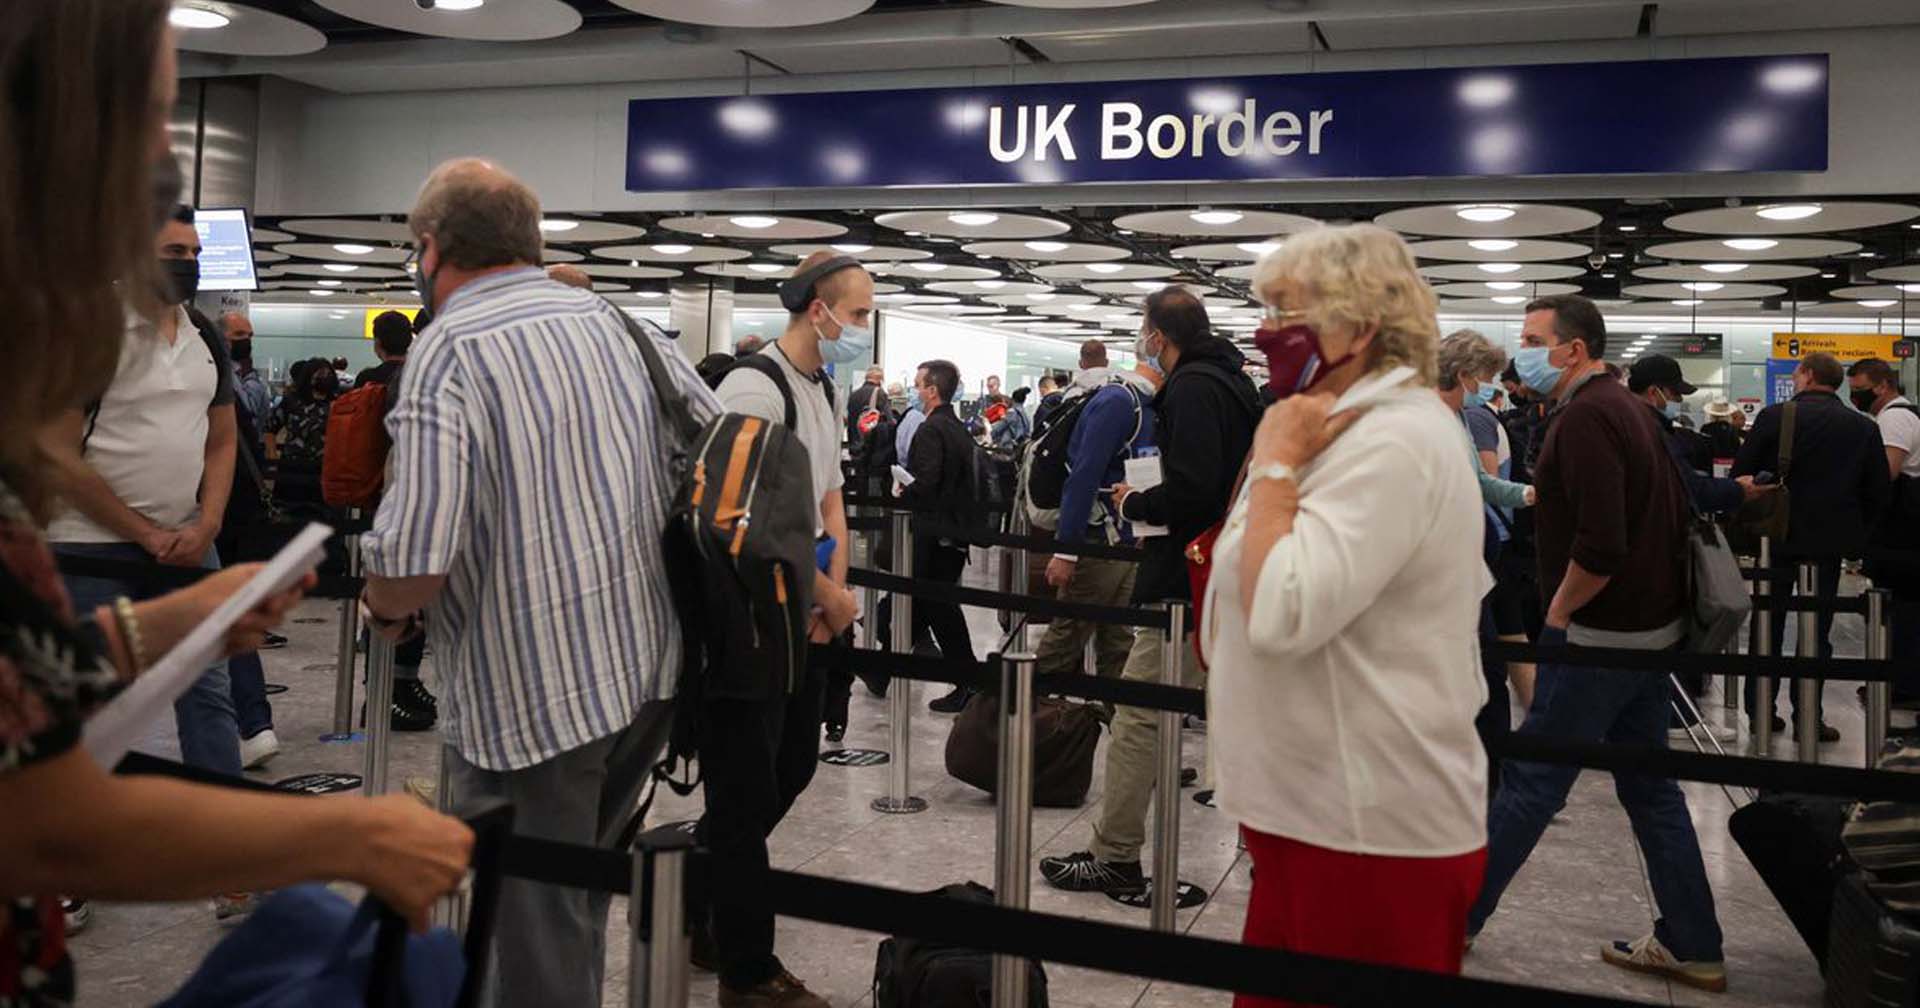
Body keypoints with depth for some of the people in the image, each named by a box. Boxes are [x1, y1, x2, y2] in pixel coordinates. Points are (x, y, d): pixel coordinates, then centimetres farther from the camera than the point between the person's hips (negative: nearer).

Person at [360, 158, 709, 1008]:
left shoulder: (448, 351, -13)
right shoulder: (620, 322, 7)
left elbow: (414, 557, -22)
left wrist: (381, 607, 0)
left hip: (531, 691, -7)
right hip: (649, 665, 7)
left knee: (534, 931, 9)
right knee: (577, 894, 26)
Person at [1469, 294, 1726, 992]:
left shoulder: (1585, 416, -18)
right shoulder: (1626, 406, 12)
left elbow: (1600, 546, -27)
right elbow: (1670, 511, 19)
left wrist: (1559, 611, -12)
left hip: (1598, 634, -10)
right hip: (1652, 628, 10)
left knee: (1528, 783, 0)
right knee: (1650, 787, 15)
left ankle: (1453, 919, 11)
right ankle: (1692, 948, 22)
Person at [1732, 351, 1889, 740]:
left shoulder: (1774, 416, -8)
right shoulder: (1864, 428, -1)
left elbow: (1740, 474, -7)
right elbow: (1878, 492, 2)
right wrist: (1855, 533, 14)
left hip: (1778, 536, -1)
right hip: (1830, 540, 1)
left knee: (1768, 625, 10)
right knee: (1816, 629, 8)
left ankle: (1761, 711, 15)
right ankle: (1807, 717, 9)